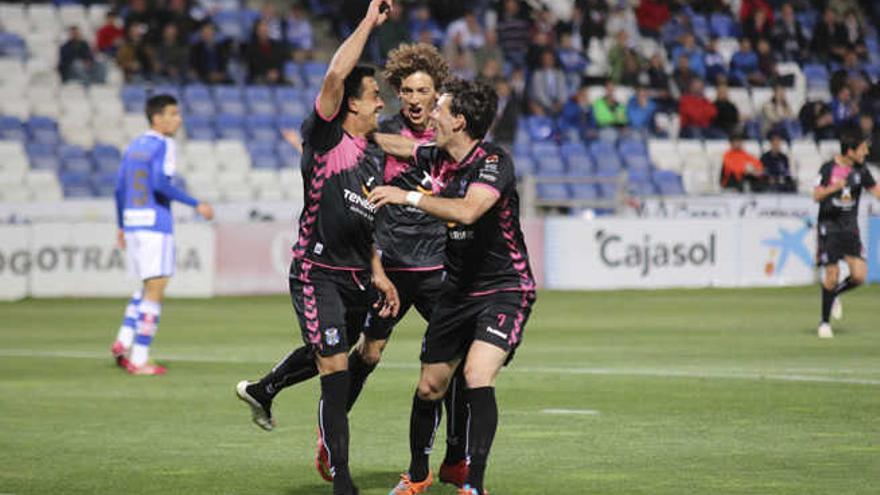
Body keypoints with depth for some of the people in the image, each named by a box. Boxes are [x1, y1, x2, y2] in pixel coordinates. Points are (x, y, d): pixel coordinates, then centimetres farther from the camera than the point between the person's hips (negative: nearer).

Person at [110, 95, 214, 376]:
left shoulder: (135, 146, 15)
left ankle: (123, 342, 8)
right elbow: (160, 184, -21)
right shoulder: (162, 145, -8)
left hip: (132, 223, 8)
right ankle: (139, 360, -6)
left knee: (149, 286, 21)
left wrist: (121, 226, 23)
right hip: (155, 224, -8)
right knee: (155, 290, -4)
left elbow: (120, 188, 16)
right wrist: (196, 205, -17)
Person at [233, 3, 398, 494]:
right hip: (317, 273, -8)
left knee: (328, 355, 24)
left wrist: (378, 273, 13)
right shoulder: (326, 136, -11)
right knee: (336, 373, -12)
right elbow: (336, 73, -26)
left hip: (356, 277, 8)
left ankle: (262, 390, 53)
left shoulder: (375, 157, 12)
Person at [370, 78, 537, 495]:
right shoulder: (439, 158, 3)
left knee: (477, 376, -25)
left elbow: (468, 210, -37)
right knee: (430, 386, 12)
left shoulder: (494, 162, -20)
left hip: (504, 291, -7)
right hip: (458, 291, 7)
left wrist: (408, 197, -34)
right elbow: (400, 146, 24)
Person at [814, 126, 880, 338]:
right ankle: (824, 322, 8)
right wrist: (833, 188, -29)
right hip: (829, 227, -4)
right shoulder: (829, 168, -9)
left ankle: (834, 295, 22)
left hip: (850, 229, 4)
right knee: (832, 274, -8)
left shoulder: (861, 170, 2)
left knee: (859, 274, -9)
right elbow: (816, 196, -10)